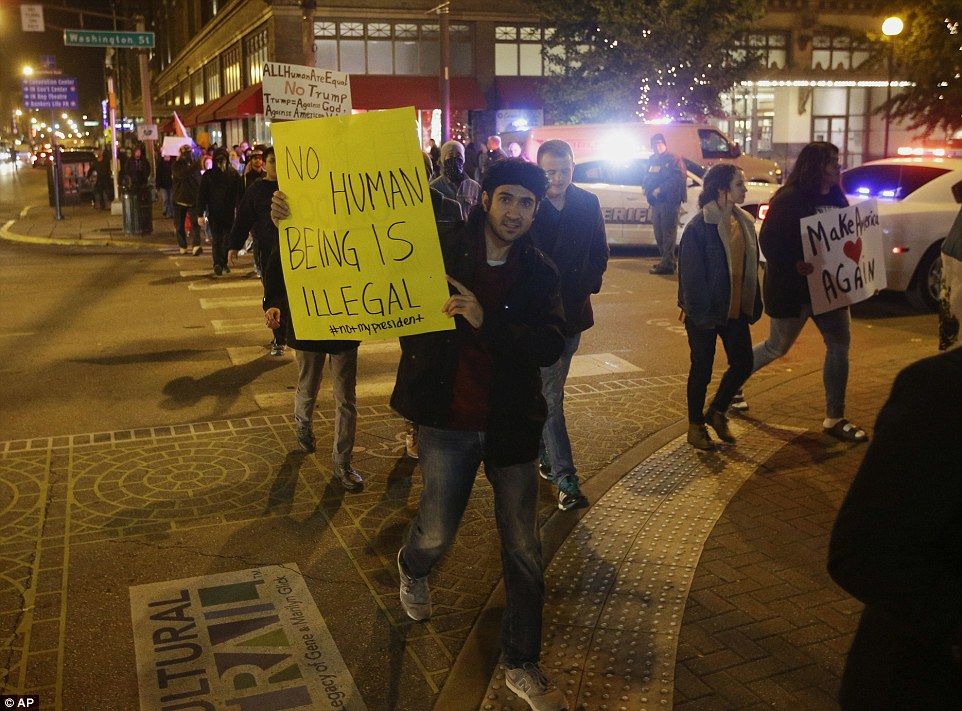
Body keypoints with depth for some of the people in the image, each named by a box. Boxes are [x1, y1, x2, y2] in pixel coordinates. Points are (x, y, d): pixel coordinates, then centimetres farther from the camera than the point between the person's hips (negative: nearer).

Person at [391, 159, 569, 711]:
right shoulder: (440, 249, -6)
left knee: (524, 551, 8)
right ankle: (413, 570, 51)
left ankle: (522, 665, 27)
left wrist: (486, 321, -28)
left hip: (512, 423, 2)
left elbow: (550, 346, -13)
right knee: (438, 533, 11)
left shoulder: (539, 272, -1)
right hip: (449, 421, -1)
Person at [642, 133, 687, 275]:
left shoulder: (673, 160, -6)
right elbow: (648, 178, 28)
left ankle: (667, 264, -9)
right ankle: (666, 262, 24)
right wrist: (646, 188, 5)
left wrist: (660, 189, -19)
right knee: (659, 234, 13)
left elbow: (679, 178, -17)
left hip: (669, 202, -9)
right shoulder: (653, 161, 19)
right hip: (656, 203, 9)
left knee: (668, 233, -9)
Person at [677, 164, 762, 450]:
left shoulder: (744, 221, 5)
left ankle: (716, 411, 33)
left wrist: (754, 305, 9)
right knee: (702, 369, 7)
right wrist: (699, 313, -18)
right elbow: (691, 274, -17)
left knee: (743, 364, 10)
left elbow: (751, 266, 11)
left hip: (735, 309, 7)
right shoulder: (699, 227, -17)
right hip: (706, 312, -7)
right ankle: (695, 426, 24)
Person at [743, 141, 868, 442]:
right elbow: (768, 241, -20)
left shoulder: (835, 198, 7)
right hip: (792, 290, -7)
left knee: (840, 344, 2)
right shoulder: (789, 200, -16)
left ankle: (834, 419, 10)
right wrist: (794, 265, -33)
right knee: (777, 347, 8)